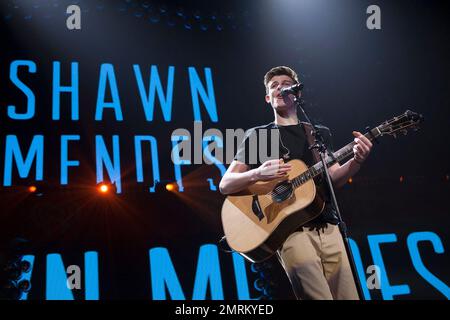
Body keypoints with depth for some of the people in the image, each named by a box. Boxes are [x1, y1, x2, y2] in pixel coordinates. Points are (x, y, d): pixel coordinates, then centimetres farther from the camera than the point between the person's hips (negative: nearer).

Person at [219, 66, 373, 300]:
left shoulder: (320, 133, 20)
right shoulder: (258, 136, 9)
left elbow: (334, 178, 8)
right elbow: (225, 185, 4)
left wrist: (356, 161, -13)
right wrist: (257, 174, -16)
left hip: (327, 227, 4)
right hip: (290, 230, -4)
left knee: (348, 296, 0)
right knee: (317, 295, -17)